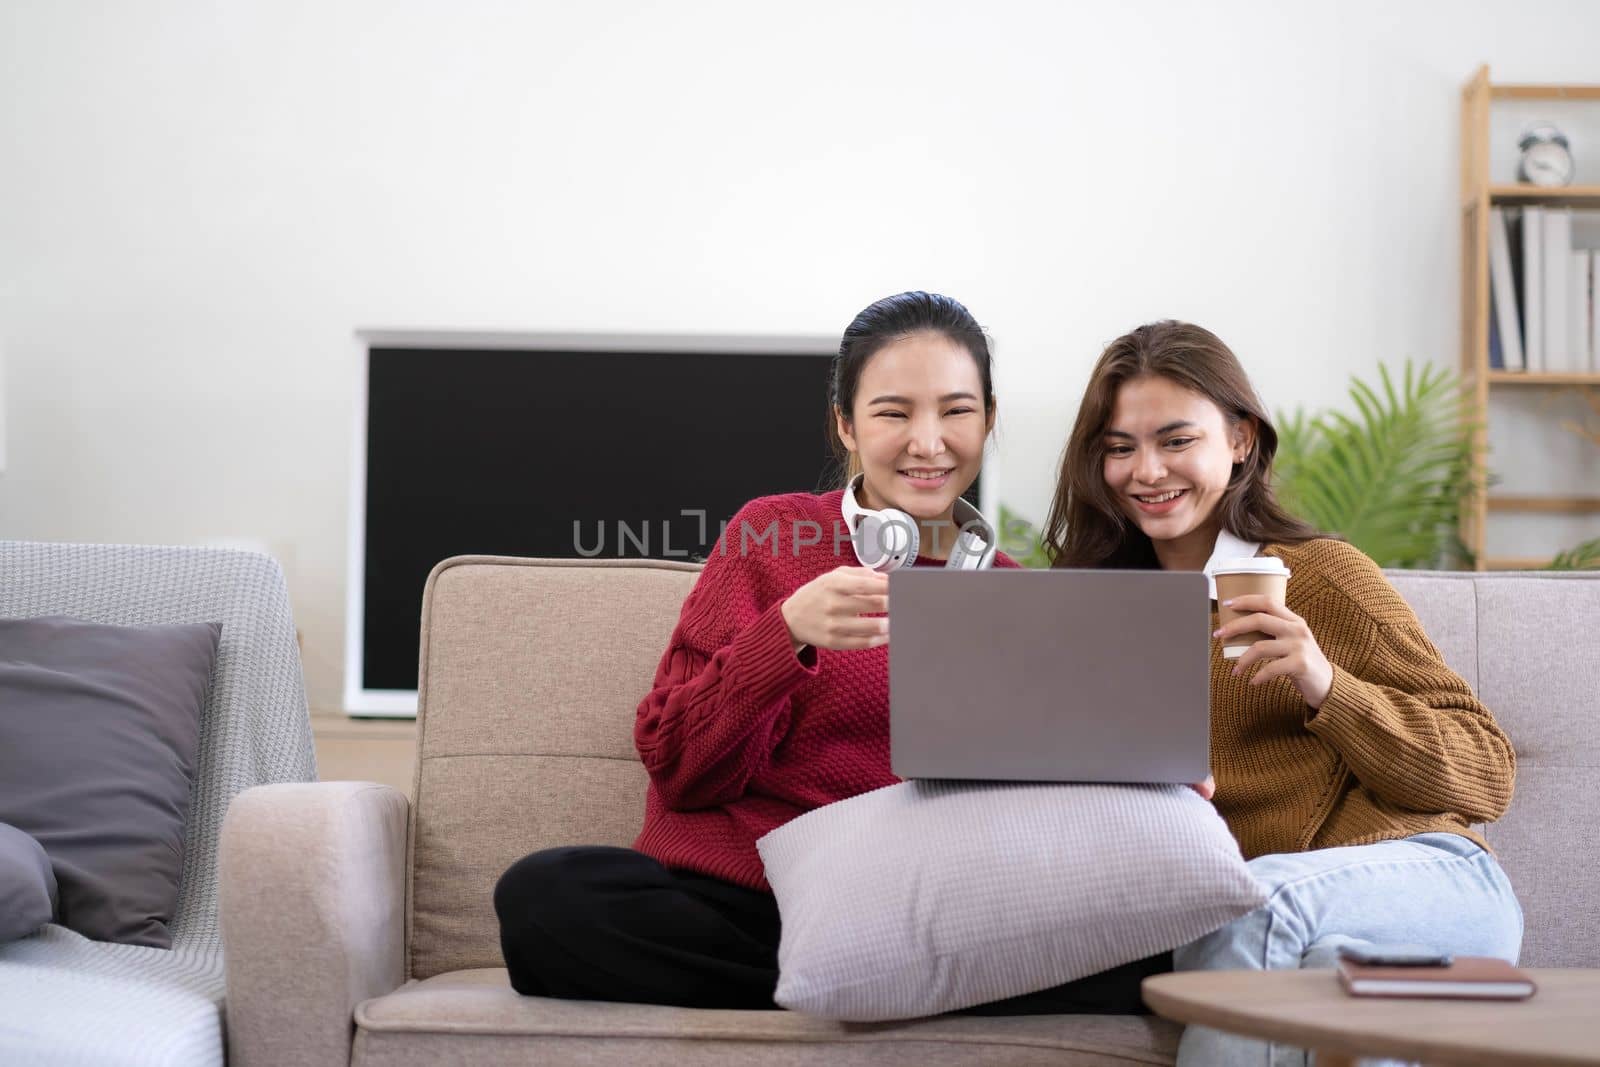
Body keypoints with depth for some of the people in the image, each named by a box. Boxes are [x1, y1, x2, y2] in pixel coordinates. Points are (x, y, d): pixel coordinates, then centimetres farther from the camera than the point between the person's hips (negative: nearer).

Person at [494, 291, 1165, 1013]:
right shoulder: (771, 536, 5)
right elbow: (681, 771, -1)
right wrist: (788, 632, -18)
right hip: (731, 901, 0)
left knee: (1144, 954, -28)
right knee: (543, 896, -32)